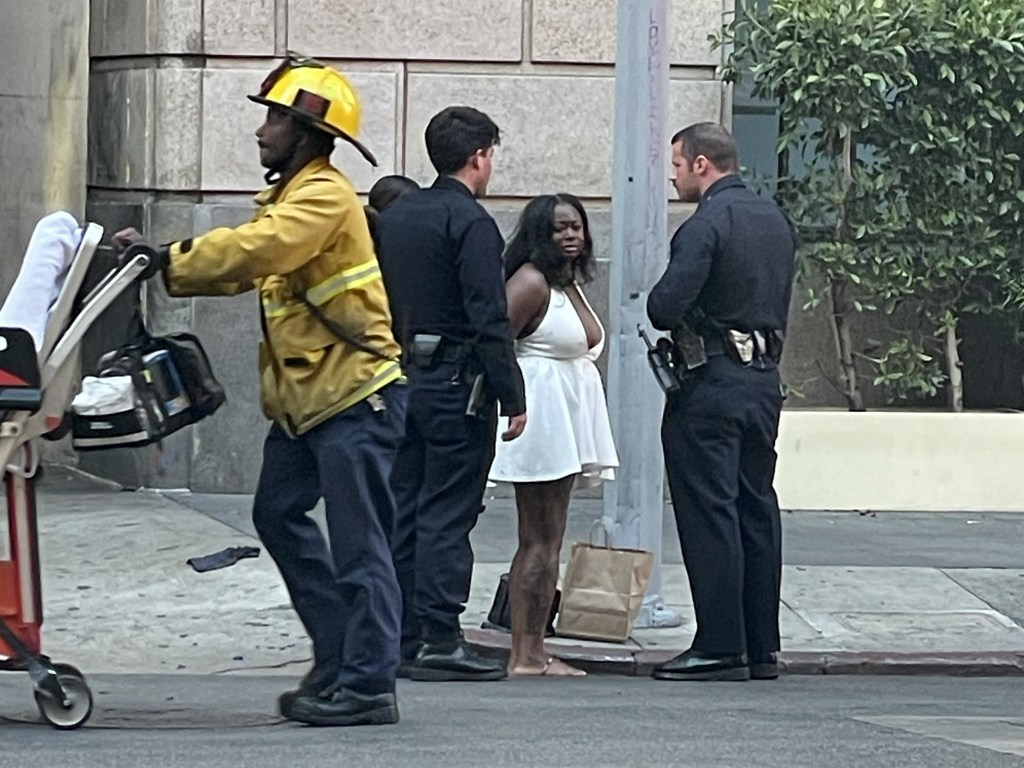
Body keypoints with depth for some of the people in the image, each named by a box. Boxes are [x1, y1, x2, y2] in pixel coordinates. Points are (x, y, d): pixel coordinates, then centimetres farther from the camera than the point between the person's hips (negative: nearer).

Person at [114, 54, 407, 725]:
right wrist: (164, 259, 2)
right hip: (306, 398, 11)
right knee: (280, 515, 12)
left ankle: (369, 686, -7)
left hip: (355, 396, -11)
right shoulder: (292, 198, 18)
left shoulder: (327, 197, -15)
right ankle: (339, 657, 18)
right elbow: (240, 271, 14)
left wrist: (168, 260, -20)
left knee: (358, 541, -9)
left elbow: (252, 251, -27)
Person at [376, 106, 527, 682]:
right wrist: (513, 399, -14)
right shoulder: (471, 223, -13)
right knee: (446, 516, -6)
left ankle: (401, 636, 13)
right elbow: (489, 321, -17)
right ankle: (439, 643, -7)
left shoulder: (395, 217, 12)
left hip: (401, 378, 8)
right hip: (455, 385, -8)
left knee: (404, 511, 10)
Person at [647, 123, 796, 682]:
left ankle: (720, 647, -6)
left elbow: (664, 306, -21)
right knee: (756, 511, 11)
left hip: (711, 384, -8)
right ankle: (762, 647, 14)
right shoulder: (776, 220, 12)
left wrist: (659, 307, 1)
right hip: (766, 379, 8)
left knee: (708, 512, -5)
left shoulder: (707, 224, -15)